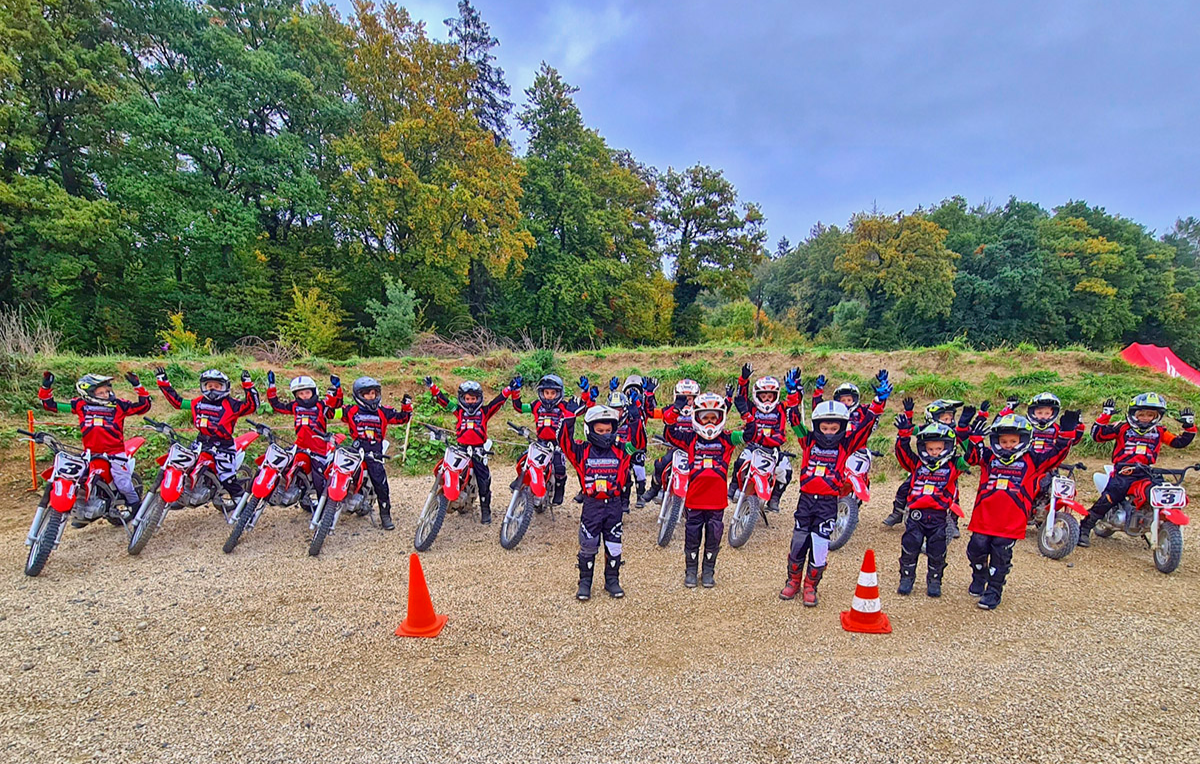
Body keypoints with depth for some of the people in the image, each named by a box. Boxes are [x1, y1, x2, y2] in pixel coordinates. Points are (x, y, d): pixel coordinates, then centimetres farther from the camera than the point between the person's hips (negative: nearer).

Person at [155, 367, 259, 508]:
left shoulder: (231, 404, -4)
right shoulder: (198, 402, 12)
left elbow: (252, 406, -16)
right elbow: (177, 401, 23)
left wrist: (248, 385, -22)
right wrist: (163, 382, 23)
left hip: (223, 444, -6)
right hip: (201, 442, 6)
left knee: (227, 478, -12)